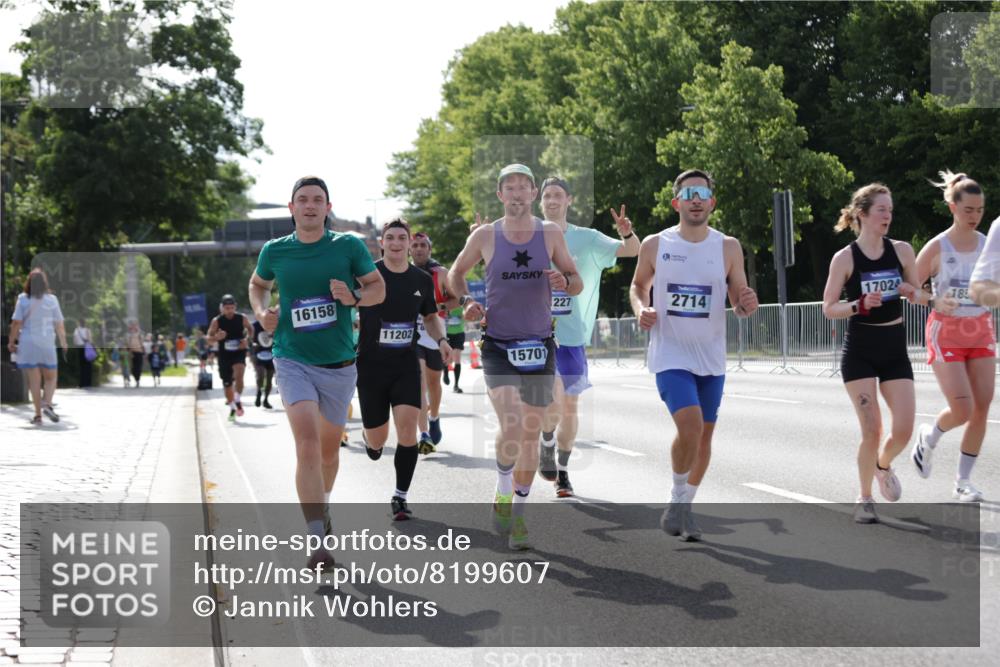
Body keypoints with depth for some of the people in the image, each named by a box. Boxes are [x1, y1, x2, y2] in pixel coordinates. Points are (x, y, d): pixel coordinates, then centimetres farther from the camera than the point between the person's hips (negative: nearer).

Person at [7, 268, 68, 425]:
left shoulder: (23, 300, -5)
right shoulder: (52, 300, -3)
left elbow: (16, 322, -8)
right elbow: (59, 324, 0)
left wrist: (11, 341, 2)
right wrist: (63, 342, 12)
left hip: (28, 344, 0)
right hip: (47, 344, 0)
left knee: (34, 380, 5)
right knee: (51, 378, 14)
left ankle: (38, 415, 4)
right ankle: (47, 403, -11)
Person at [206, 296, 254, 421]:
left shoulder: (242, 318, -5)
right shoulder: (216, 321, -7)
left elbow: (250, 329, 13)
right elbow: (208, 337, -2)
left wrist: (247, 339, -7)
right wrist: (216, 337, -24)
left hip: (239, 352, -1)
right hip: (224, 354, 1)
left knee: (238, 375, -27)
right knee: (227, 383, 7)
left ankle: (238, 401, -10)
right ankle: (232, 409, 24)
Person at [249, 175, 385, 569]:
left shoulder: (348, 246, -2)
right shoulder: (274, 251, 1)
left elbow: (378, 288, 6)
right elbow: (258, 284, 20)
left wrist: (354, 298, -15)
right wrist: (262, 313, 0)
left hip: (339, 366, 2)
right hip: (293, 362, -1)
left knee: (329, 448, 17)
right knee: (307, 445, -18)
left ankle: (321, 507, 46)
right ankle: (319, 541, -22)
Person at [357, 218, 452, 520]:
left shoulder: (422, 280, 4)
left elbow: (431, 316, 19)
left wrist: (441, 339, 0)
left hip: (406, 366, 2)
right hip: (371, 367, -2)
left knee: (407, 428, -15)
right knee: (377, 442, 5)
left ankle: (400, 497, -2)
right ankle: (370, 438, 45)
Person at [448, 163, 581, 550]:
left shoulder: (551, 234, 3)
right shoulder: (485, 236, 0)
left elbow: (577, 284, 7)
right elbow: (456, 273, 15)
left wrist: (564, 280, -16)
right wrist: (465, 301, -4)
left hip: (539, 346, 2)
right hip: (498, 346, -2)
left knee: (531, 433, 6)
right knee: (510, 426, -21)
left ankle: (517, 516, 18)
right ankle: (502, 492, 3)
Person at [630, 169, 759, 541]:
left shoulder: (728, 248, -1)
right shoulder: (654, 246, -3)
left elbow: (739, 306, 3)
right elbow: (638, 286, 13)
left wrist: (747, 305, -21)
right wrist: (641, 310, -8)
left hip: (711, 359, 3)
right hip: (670, 356, -3)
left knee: (704, 434, 10)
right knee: (690, 426, -22)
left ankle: (686, 508, 30)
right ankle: (676, 500, 0)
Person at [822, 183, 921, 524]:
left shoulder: (902, 250, 2)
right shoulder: (845, 258, -7)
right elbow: (828, 309, -5)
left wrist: (908, 290, -12)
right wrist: (861, 305, -22)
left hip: (895, 348, 3)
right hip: (860, 351, -3)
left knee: (904, 429, -6)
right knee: (872, 430, -9)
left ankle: (883, 465, 29)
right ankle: (865, 499, 12)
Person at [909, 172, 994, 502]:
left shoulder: (989, 245, 3)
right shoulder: (937, 247, -9)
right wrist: (934, 302, -23)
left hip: (981, 332, 4)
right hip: (946, 333, -4)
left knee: (981, 408, -1)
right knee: (963, 409, -14)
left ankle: (963, 480, 13)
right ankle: (929, 436, 20)